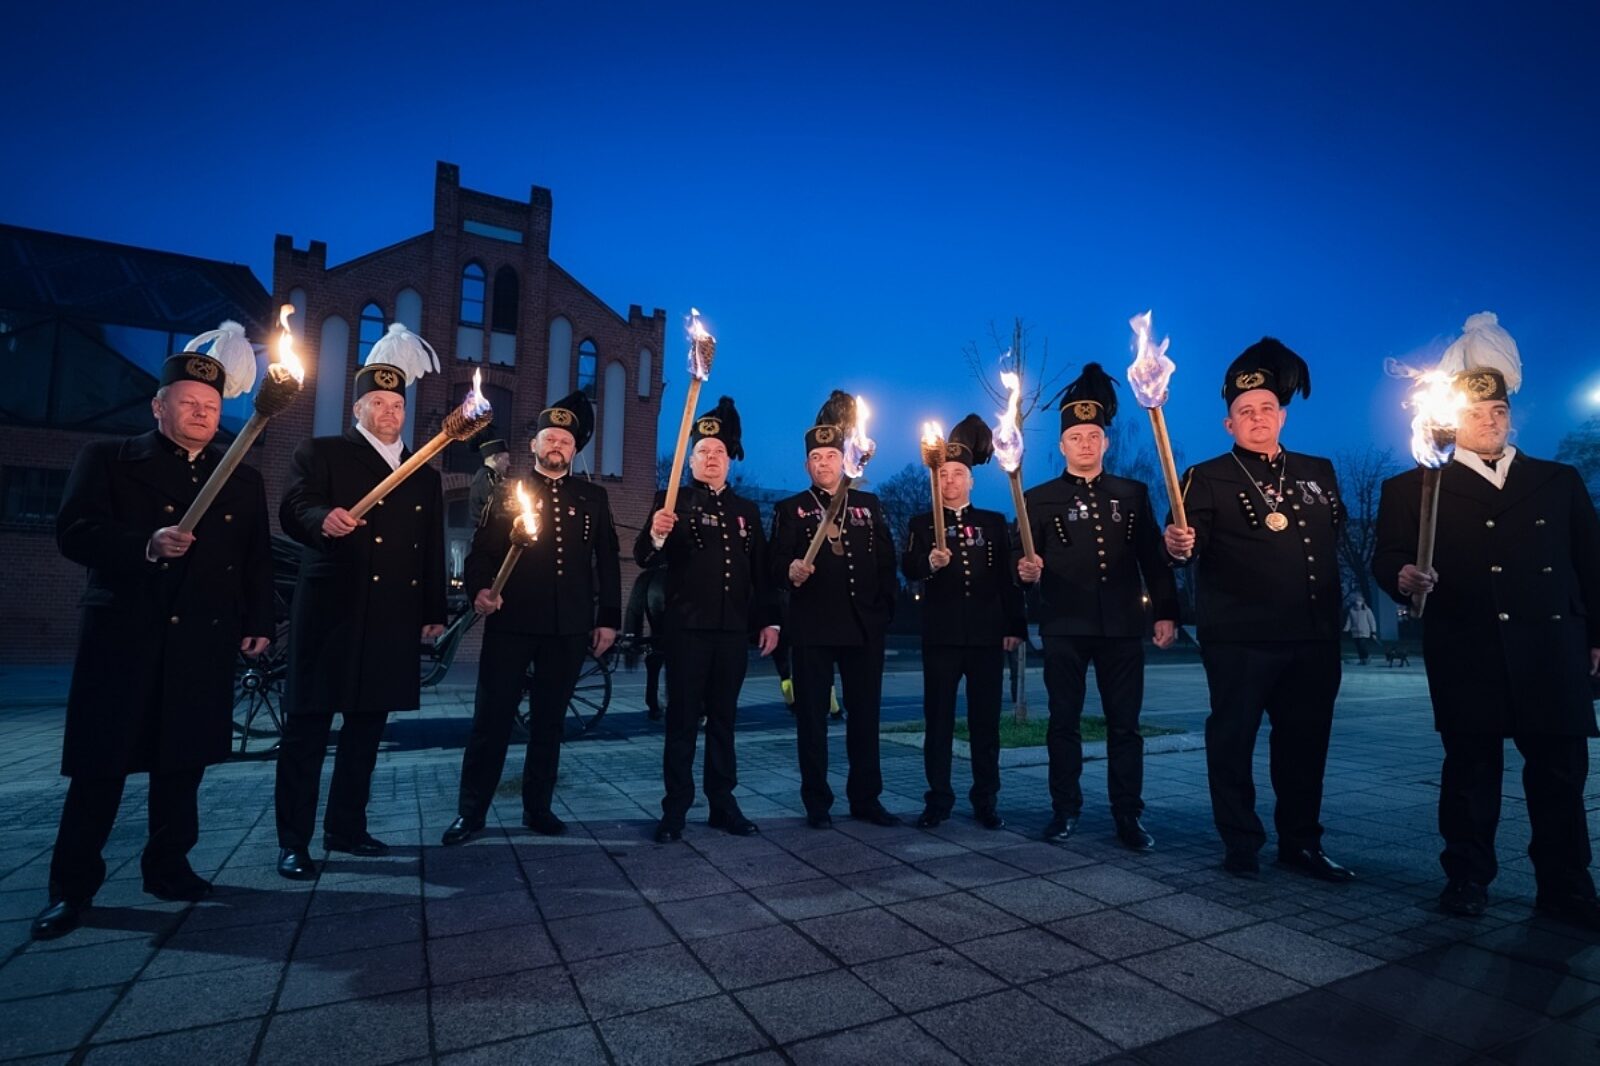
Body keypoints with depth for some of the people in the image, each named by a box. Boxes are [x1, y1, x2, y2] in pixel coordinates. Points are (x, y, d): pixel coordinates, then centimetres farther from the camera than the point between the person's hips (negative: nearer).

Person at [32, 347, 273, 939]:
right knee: (100, 765, 4)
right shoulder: (107, 459, 5)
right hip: (123, 635, -2)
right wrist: (147, 545, -24)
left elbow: (257, 560, 10)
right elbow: (75, 532, -8)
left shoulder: (243, 480, 12)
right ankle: (72, 886, 18)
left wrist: (259, 623, 3)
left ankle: (167, 865, 25)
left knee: (183, 763, 10)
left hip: (204, 643, 3)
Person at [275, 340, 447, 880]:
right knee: (308, 725, 0)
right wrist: (323, 519, -33)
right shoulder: (320, 453, 6)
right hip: (330, 611, -4)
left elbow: (433, 548, 16)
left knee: (367, 724, 10)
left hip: (394, 618, 5)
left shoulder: (425, 474, 18)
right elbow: (293, 510, -10)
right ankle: (293, 841, 10)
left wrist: (434, 610, 12)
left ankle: (346, 827, 23)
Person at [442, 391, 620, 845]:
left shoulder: (593, 498, 12)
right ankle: (471, 811, 14)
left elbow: (607, 562, 10)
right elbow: (481, 549, 2)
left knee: (549, 720, 10)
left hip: (569, 627, 2)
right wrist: (480, 589, -17)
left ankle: (538, 807, 21)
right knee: (492, 717, 2)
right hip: (511, 622, -1)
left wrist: (608, 618, 3)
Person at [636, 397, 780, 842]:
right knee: (683, 718, 1)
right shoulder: (672, 502, 2)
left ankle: (723, 804, 19)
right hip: (688, 627, -3)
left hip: (734, 629, 4)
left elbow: (761, 571, 14)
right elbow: (645, 560, -9)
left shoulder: (747, 510, 13)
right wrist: (655, 535, -30)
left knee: (724, 718, 11)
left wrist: (767, 621, 7)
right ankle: (675, 809, 9)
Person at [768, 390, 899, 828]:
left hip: (864, 626, 2)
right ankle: (817, 802, 15)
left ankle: (866, 798, 21)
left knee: (865, 714, 8)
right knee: (812, 716, 4)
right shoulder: (790, 509, 6)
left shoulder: (869, 505, 13)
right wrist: (791, 571, -26)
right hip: (812, 627, -2)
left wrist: (884, 609, 0)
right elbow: (776, 566, -4)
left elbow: (886, 562, 9)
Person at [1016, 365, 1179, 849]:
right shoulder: (1039, 498, 4)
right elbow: (1027, 563, 1)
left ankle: (1128, 815, 17)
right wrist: (1027, 572, -22)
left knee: (1125, 723, 6)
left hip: (1123, 625, 2)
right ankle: (1065, 809, 19)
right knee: (1064, 721, 6)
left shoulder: (1133, 494, 10)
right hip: (1065, 627, -1)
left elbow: (1153, 558, 9)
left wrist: (1165, 612, 3)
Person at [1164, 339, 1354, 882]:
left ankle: (1302, 841, 27)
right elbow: (1192, 542, -12)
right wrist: (1179, 547, -36)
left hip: (1314, 635, 5)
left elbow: (1335, 538, 19)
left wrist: (1332, 614, 13)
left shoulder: (1319, 471, 14)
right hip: (1239, 638, -5)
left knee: (1306, 739, 12)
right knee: (1233, 737, 2)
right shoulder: (1208, 478, -1)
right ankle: (1241, 844, 15)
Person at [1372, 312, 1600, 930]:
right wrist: (1405, 578, -23)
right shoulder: (1413, 487, 9)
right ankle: (1466, 879, 16)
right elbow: (1387, 557, -1)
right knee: (1471, 769, 5)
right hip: (1466, 653, -2)